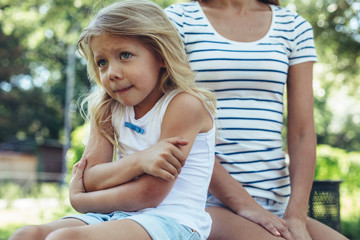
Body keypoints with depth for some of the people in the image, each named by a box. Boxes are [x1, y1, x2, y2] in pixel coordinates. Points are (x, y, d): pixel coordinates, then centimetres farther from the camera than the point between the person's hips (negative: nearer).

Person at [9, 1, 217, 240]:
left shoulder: (185, 104, -10)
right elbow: (88, 179, 1)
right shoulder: (110, 110, 11)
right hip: (119, 217, 7)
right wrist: (140, 161, -18)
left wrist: (80, 199, -3)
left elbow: (151, 194, -14)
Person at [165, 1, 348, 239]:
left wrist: (296, 217, -9)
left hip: (275, 203, 4)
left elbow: (303, 132, 5)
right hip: (204, 199, -4)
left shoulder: (295, 28, 12)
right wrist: (243, 204, -14)